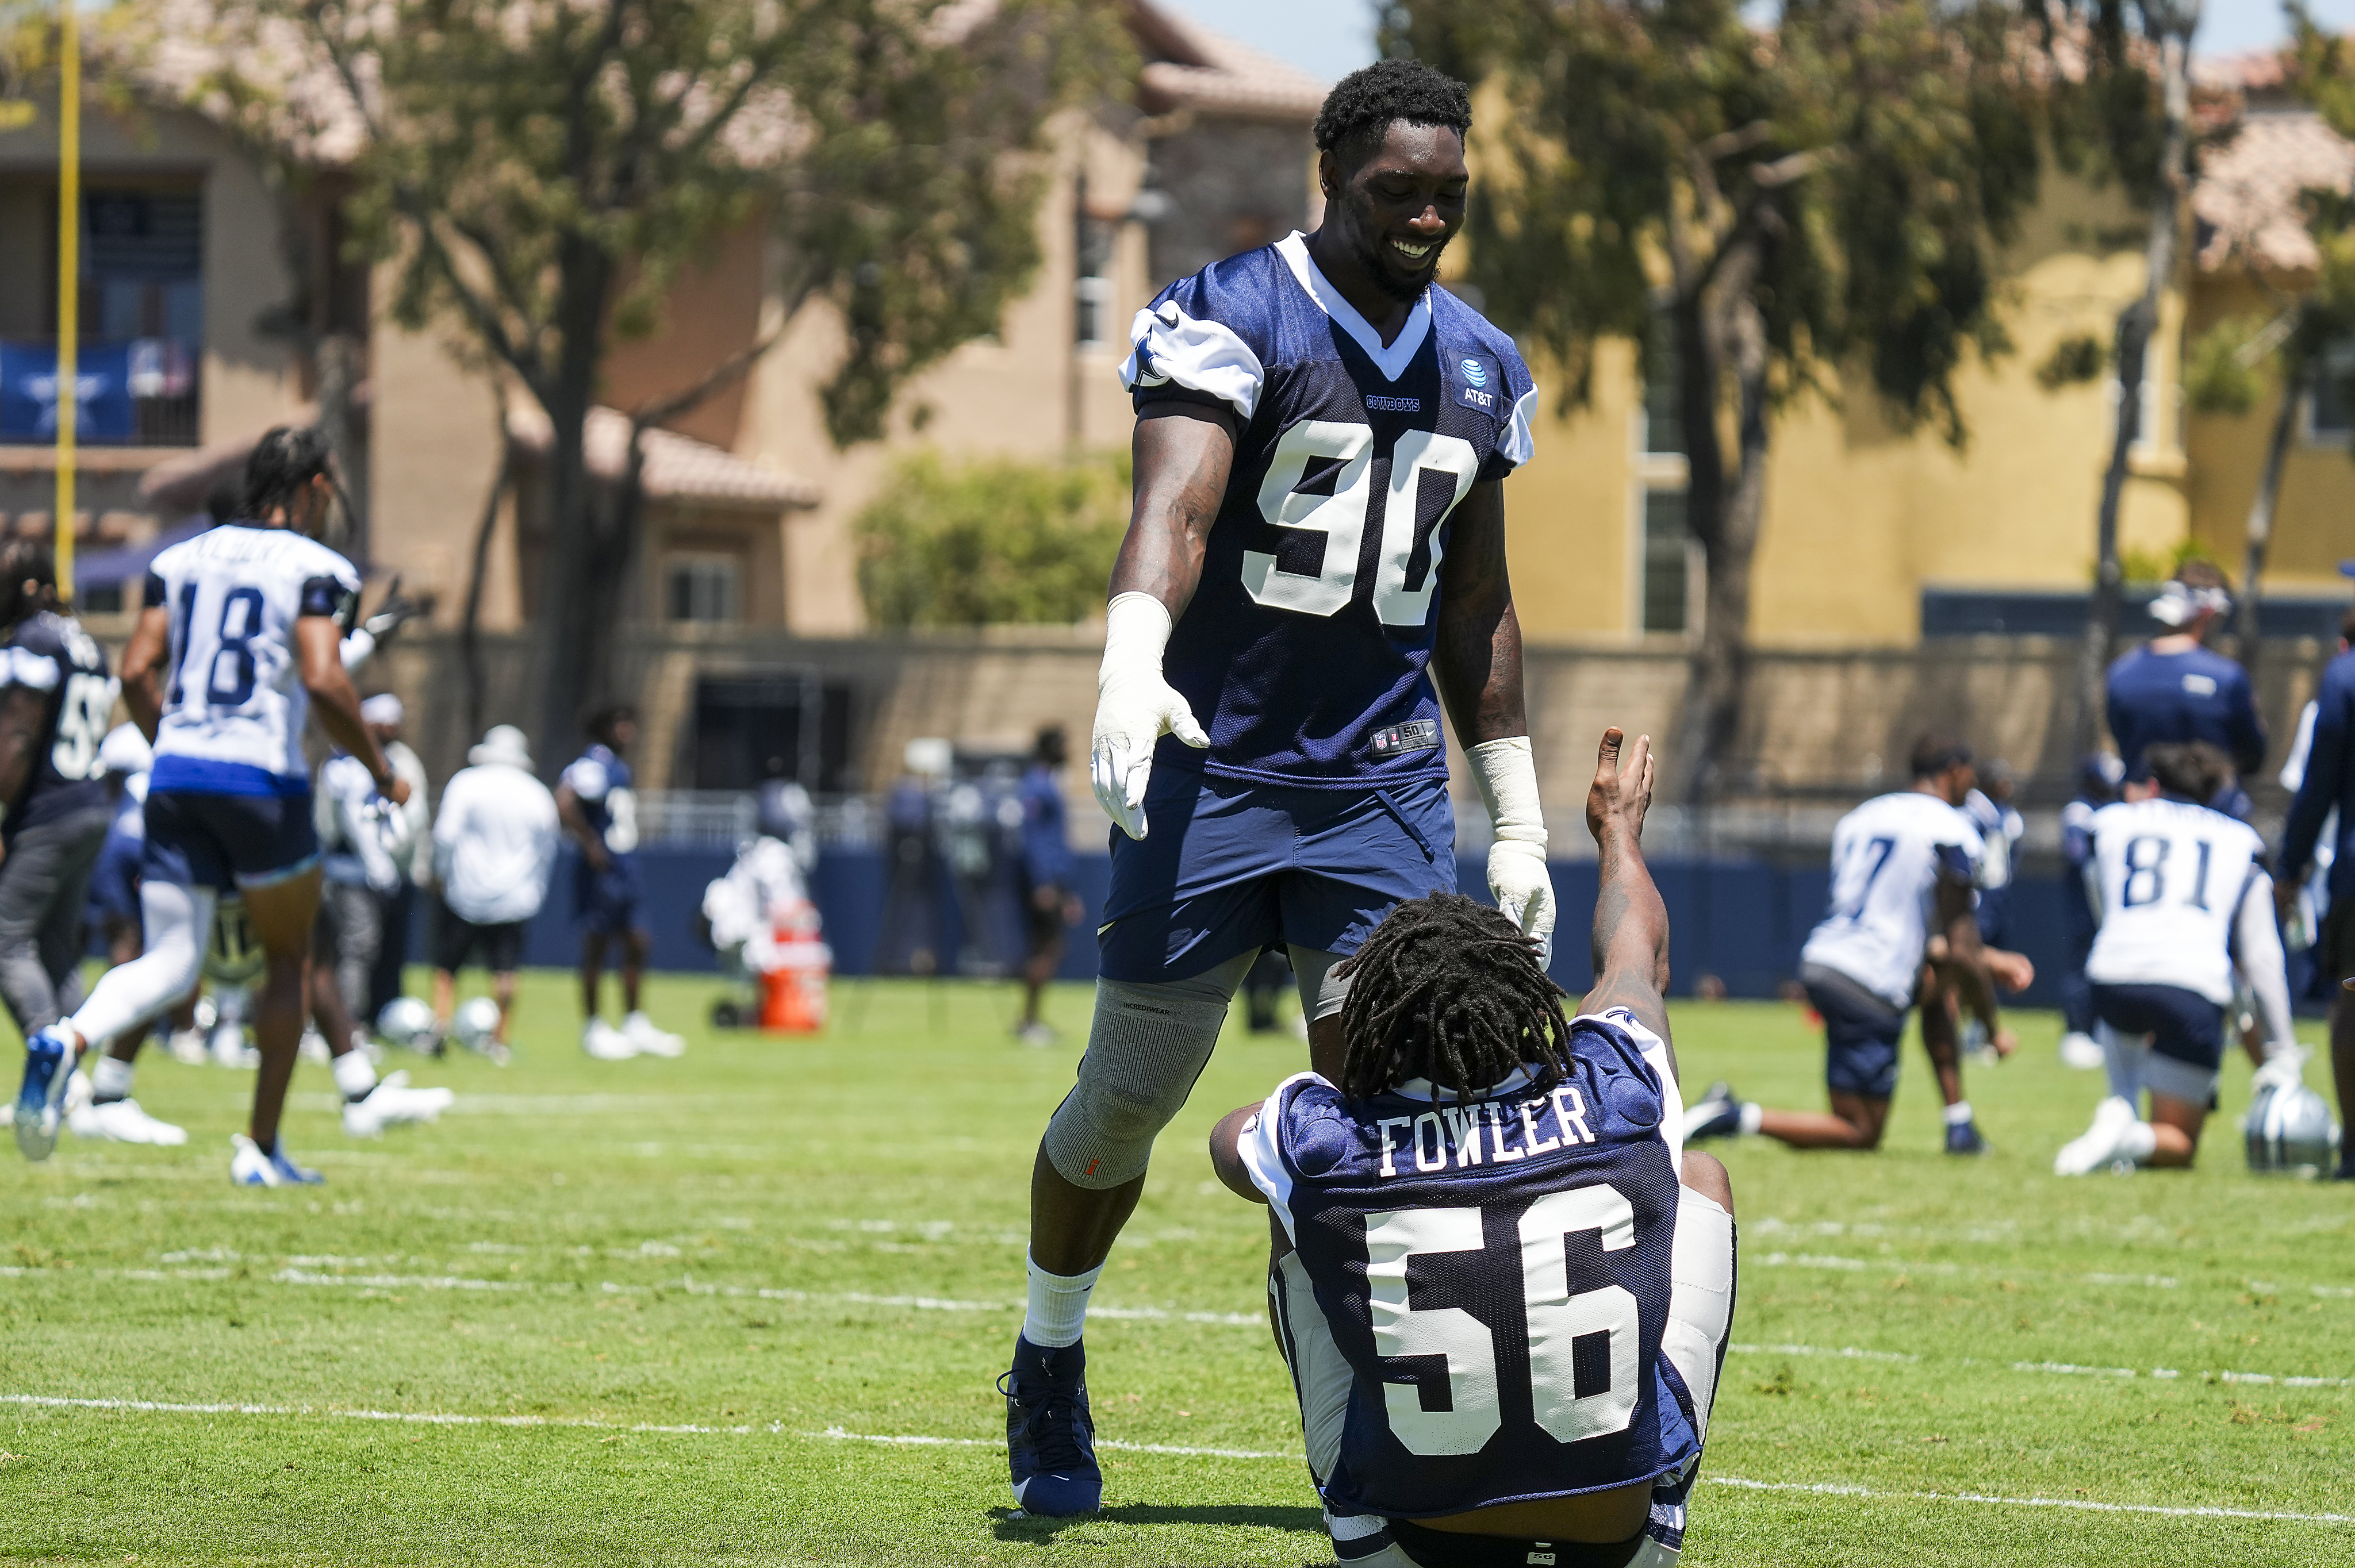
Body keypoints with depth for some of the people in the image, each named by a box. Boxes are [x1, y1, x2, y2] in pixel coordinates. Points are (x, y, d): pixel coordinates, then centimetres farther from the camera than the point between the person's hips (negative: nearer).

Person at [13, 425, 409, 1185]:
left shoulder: (184, 559, 12)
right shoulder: (314, 568, -4)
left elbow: (137, 671, 6)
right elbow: (323, 680, -16)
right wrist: (380, 770, -3)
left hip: (176, 774, 4)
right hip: (261, 780, -4)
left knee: (169, 964, 4)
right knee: (288, 958, 14)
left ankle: (66, 1042, -27)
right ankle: (260, 1147, 13)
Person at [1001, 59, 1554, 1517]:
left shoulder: (1481, 365, 10)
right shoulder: (1230, 318, -10)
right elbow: (1174, 510, -26)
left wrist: (1517, 809, 17)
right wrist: (1131, 658, -44)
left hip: (1385, 779, 4)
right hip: (1217, 768, -4)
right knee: (1128, 1098, 4)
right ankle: (1050, 1367, 27)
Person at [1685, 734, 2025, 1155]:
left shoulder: (1861, 817, 18)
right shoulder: (1953, 833, -5)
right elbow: (1962, 955, -8)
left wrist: (1991, 961, 32)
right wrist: (1994, 1030, 6)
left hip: (1818, 960, 8)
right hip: (1870, 989, -8)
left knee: (1935, 986, 33)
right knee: (1860, 1133, 2)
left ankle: (1960, 1125, 27)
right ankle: (1739, 1117, -14)